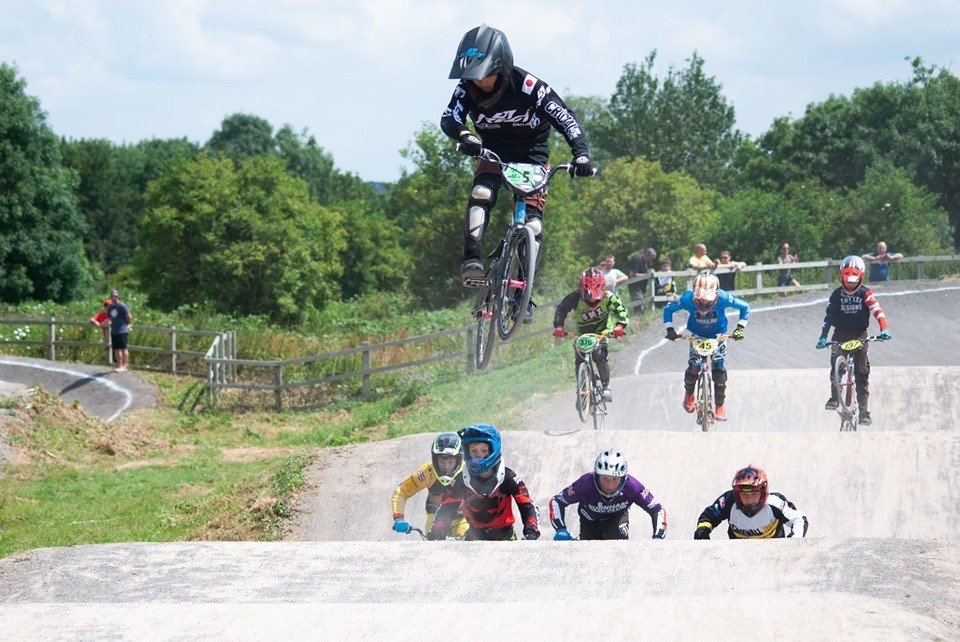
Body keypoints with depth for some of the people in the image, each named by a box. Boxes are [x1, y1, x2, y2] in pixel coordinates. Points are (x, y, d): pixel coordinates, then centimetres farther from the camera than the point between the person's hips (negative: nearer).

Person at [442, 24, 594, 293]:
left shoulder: (528, 86, -30)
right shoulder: (467, 88, -21)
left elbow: (566, 118, -29)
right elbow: (449, 118, -34)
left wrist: (581, 155, -43)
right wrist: (464, 136, -56)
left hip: (532, 152, -2)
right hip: (494, 149, 2)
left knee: (532, 219, -11)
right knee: (481, 194, -27)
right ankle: (472, 259, -32)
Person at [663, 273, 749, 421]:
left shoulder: (723, 298, -31)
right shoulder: (688, 299, -29)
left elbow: (745, 307, -15)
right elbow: (668, 309, -11)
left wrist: (740, 328, -21)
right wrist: (670, 329, -20)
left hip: (718, 335, 0)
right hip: (696, 335, 0)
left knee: (719, 371, -10)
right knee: (693, 368, -15)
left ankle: (720, 406, 8)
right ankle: (689, 394, 17)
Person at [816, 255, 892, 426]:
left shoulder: (865, 293, -6)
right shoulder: (837, 294, -1)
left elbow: (876, 310, -18)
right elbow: (829, 316, -3)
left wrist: (884, 329, -33)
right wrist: (823, 337, -14)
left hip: (859, 335, -1)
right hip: (841, 334, 1)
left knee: (862, 372, -3)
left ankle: (864, 410, 0)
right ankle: (834, 397, -2)